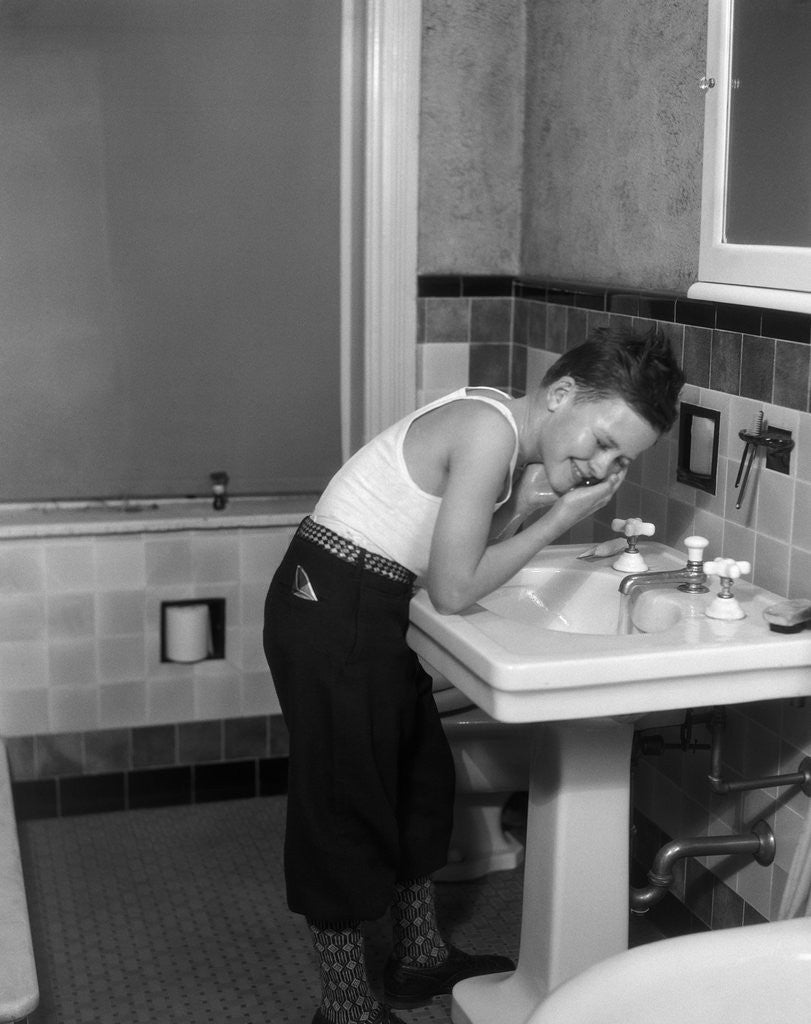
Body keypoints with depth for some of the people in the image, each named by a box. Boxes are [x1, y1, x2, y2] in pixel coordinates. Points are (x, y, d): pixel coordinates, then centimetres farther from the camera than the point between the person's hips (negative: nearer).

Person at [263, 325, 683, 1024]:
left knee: (422, 782, 20)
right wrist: (557, 518, -13)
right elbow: (454, 590, -22)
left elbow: (466, 559, 6)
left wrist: (543, 498, -6)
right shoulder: (490, 429, -23)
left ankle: (420, 960, 38)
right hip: (331, 614, -10)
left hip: (368, 612, 10)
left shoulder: (514, 442, 6)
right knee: (346, 807, 3)